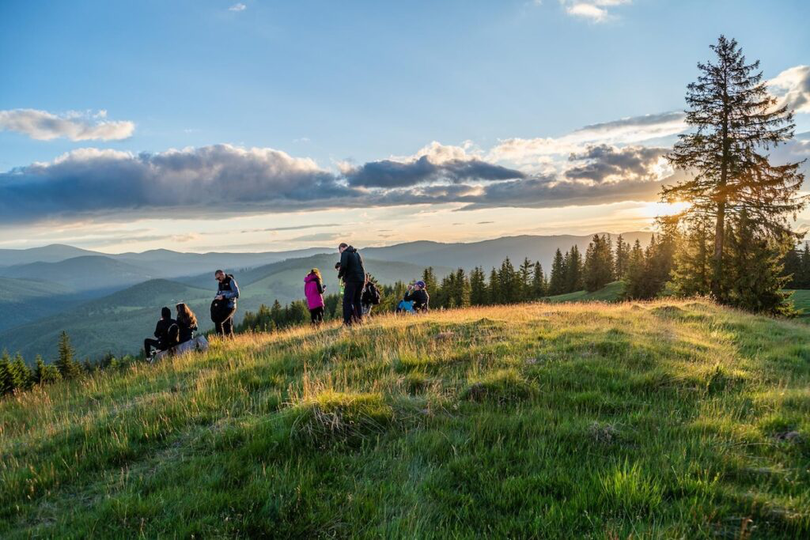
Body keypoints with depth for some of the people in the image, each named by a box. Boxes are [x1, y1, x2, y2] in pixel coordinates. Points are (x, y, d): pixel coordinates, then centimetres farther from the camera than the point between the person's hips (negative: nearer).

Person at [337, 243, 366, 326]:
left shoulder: (345, 253, -2)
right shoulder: (357, 253, 22)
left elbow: (343, 266, -17)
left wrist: (340, 275, 2)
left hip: (352, 280, -7)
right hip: (361, 279, 7)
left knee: (347, 301, -4)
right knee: (357, 301, 15)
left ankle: (348, 321, -9)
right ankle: (359, 319, 12)